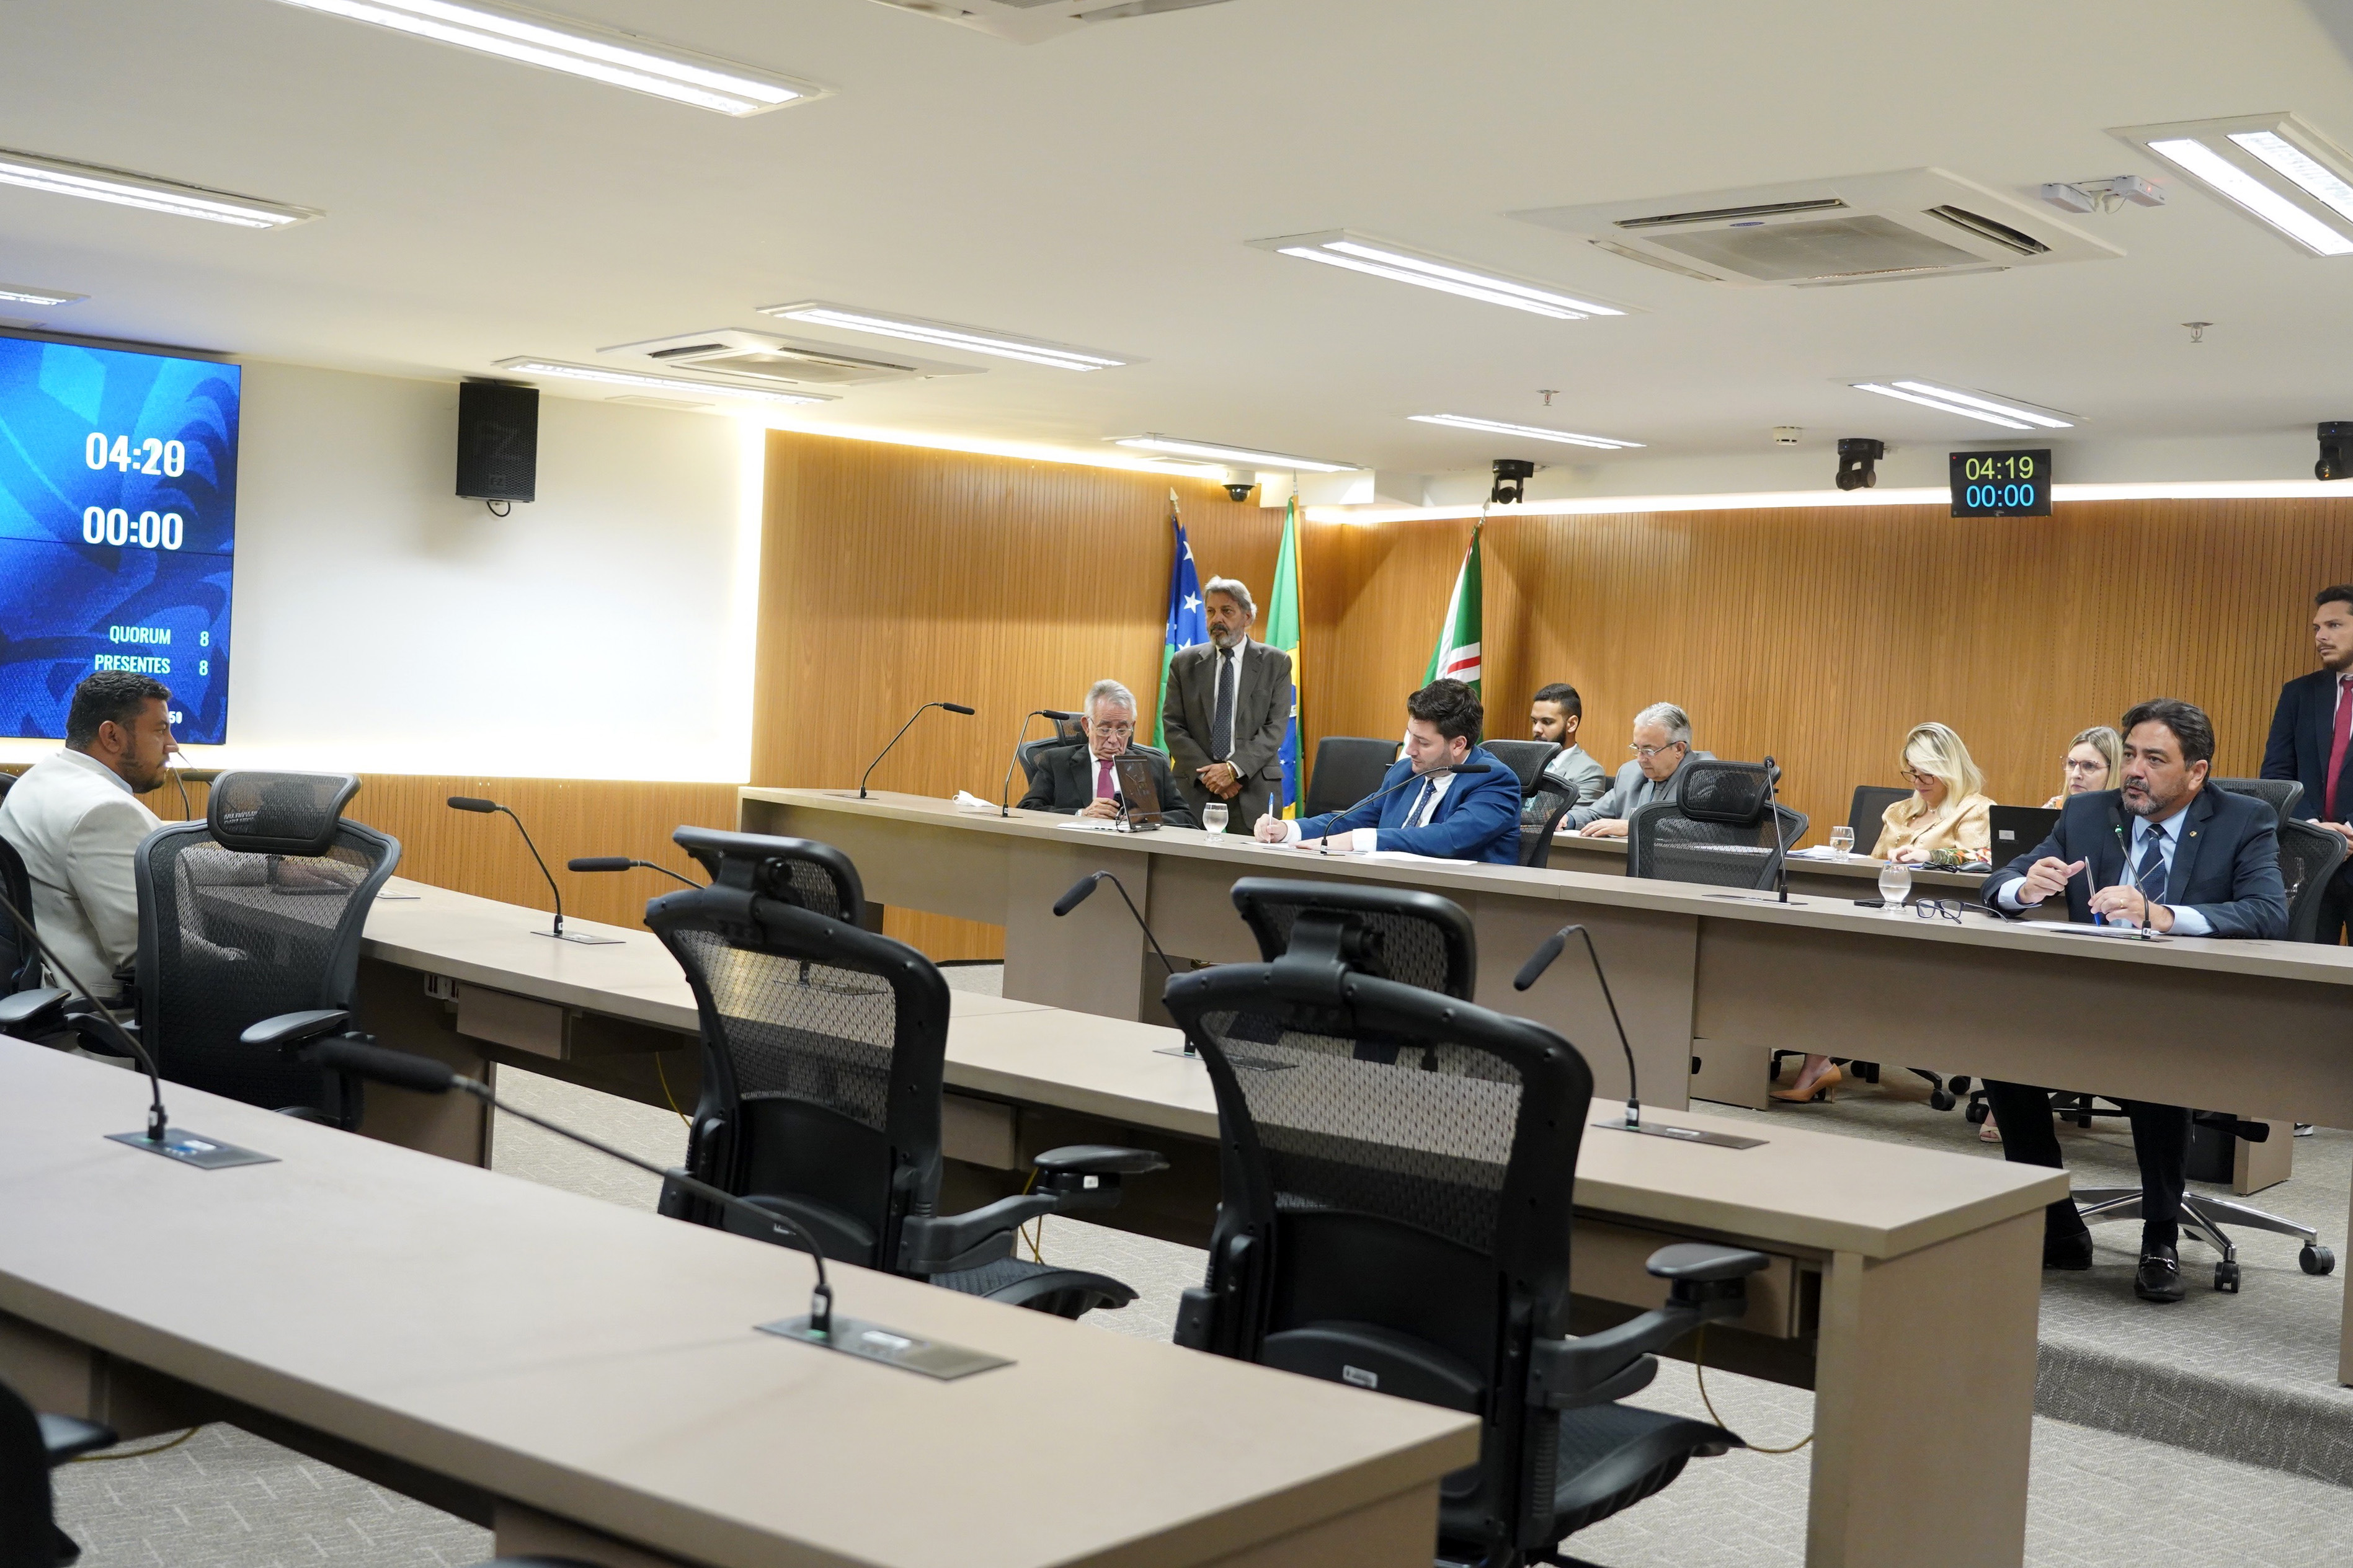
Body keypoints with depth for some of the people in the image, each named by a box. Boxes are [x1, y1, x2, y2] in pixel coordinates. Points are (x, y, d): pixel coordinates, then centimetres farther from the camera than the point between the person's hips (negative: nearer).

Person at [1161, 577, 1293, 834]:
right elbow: (1172, 727, 4)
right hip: (1196, 790, 1)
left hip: (1255, 791, -1)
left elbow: (1276, 727, -3)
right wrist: (1206, 772, -9)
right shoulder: (1184, 663, 9)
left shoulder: (1275, 663, 5)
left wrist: (1234, 769, -14)